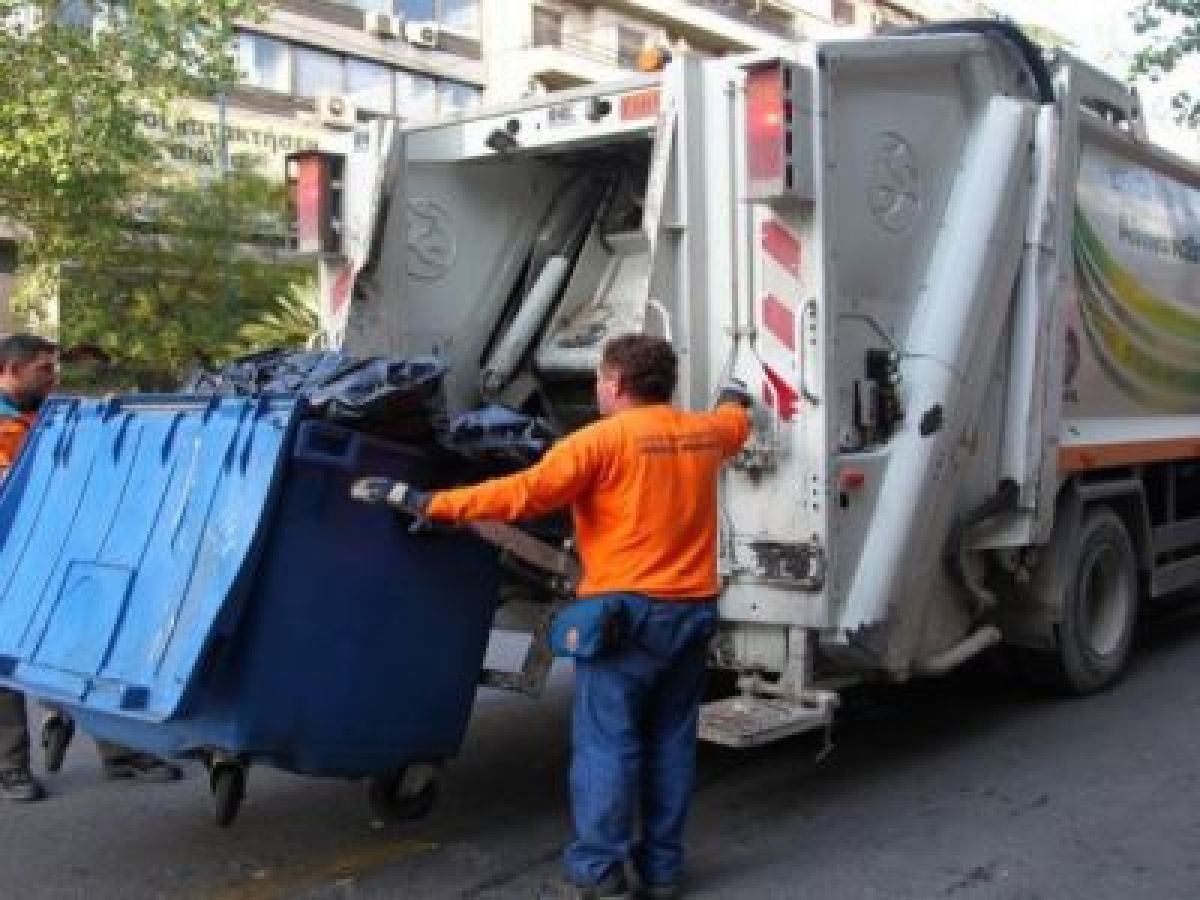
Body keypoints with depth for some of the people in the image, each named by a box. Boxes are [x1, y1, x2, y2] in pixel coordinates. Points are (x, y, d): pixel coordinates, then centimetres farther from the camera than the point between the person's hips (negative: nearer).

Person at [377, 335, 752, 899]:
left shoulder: (603, 439, -11)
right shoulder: (704, 433, 10)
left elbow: (524, 493, -18)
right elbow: (736, 422, 34)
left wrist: (433, 504, -13)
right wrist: (735, 400, 58)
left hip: (628, 609, -7)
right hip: (694, 609, 7)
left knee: (605, 743, -2)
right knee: (670, 742, 13)